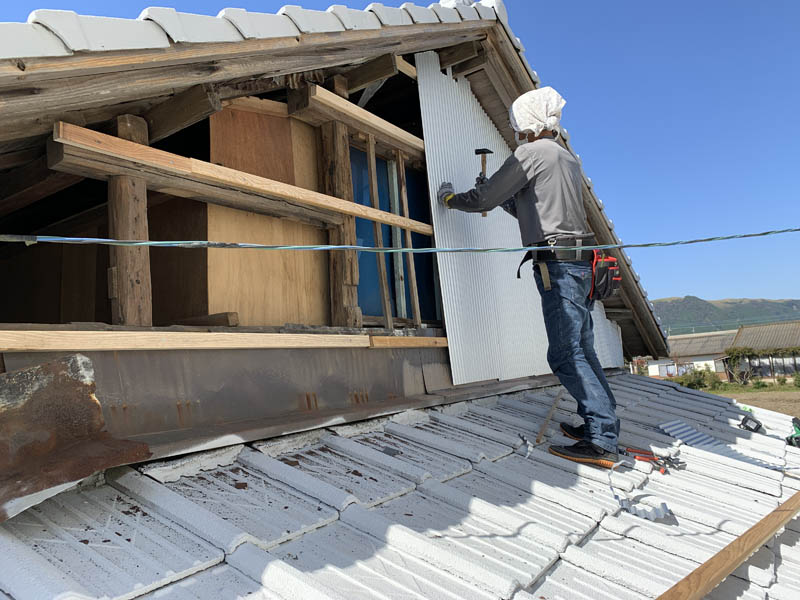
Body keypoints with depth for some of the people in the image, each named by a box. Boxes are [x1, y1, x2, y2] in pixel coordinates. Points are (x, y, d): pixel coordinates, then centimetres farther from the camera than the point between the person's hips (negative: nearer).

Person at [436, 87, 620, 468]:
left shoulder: (531, 153, -6)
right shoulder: (568, 159, 22)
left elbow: (483, 199, -3)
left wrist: (450, 198, 15)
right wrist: (502, 197, 26)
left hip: (557, 263, -10)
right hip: (580, 263, 10)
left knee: (565, 355, -9)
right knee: (582, 351, 11)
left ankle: (602, 443, -8)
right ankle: (599, 426, 16)